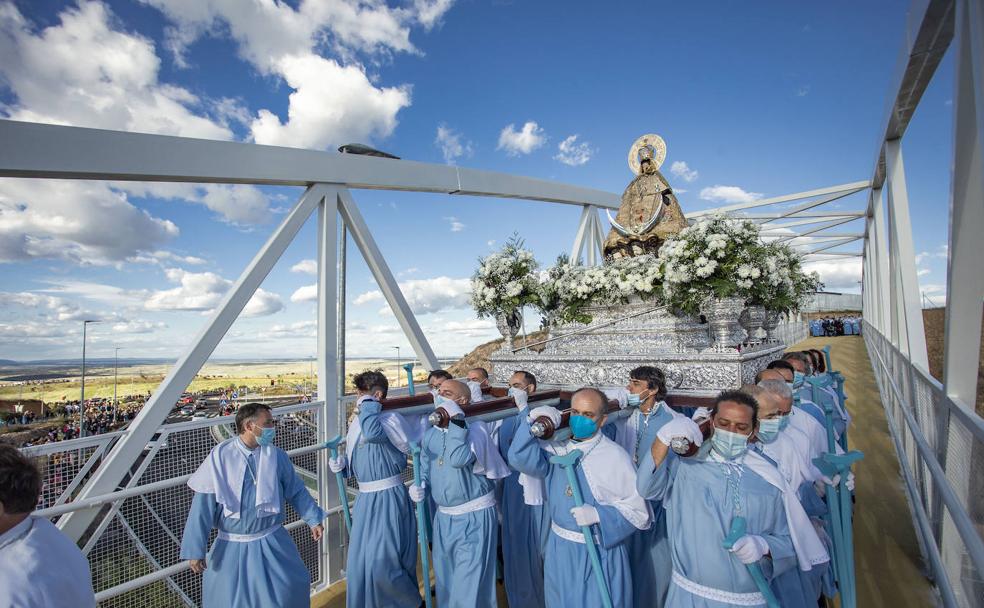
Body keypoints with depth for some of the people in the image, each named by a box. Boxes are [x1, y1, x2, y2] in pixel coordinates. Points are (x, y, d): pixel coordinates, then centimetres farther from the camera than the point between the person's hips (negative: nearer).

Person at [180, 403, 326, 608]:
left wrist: (313, 519, 3)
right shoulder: (220, 457, -14)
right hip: (231, 546, -1)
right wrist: (196, 549, -7)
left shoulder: (277, 456, -7)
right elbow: (203, 506, -9)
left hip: (271, 543, 2)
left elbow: (296, 491, 4)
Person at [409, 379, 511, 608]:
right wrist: (420, 487, -6)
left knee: (469, 585, 2)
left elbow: (459, 460, -34)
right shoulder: (430, 435, 3)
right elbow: (426, 471, 14)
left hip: (474, 518, -6)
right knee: (445, 582, 22)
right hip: (444, 518, 7)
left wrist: (456, 420, -31)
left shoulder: (475, 430, -17)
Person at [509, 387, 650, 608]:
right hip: (560, 549, 5)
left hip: (600, 551, -4)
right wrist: (531, 421, -28)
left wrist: (598, 514, -25)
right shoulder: (559, 449, -3)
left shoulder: (615, 457, -16)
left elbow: (638, 512, -13)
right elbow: (521, 459, -17)